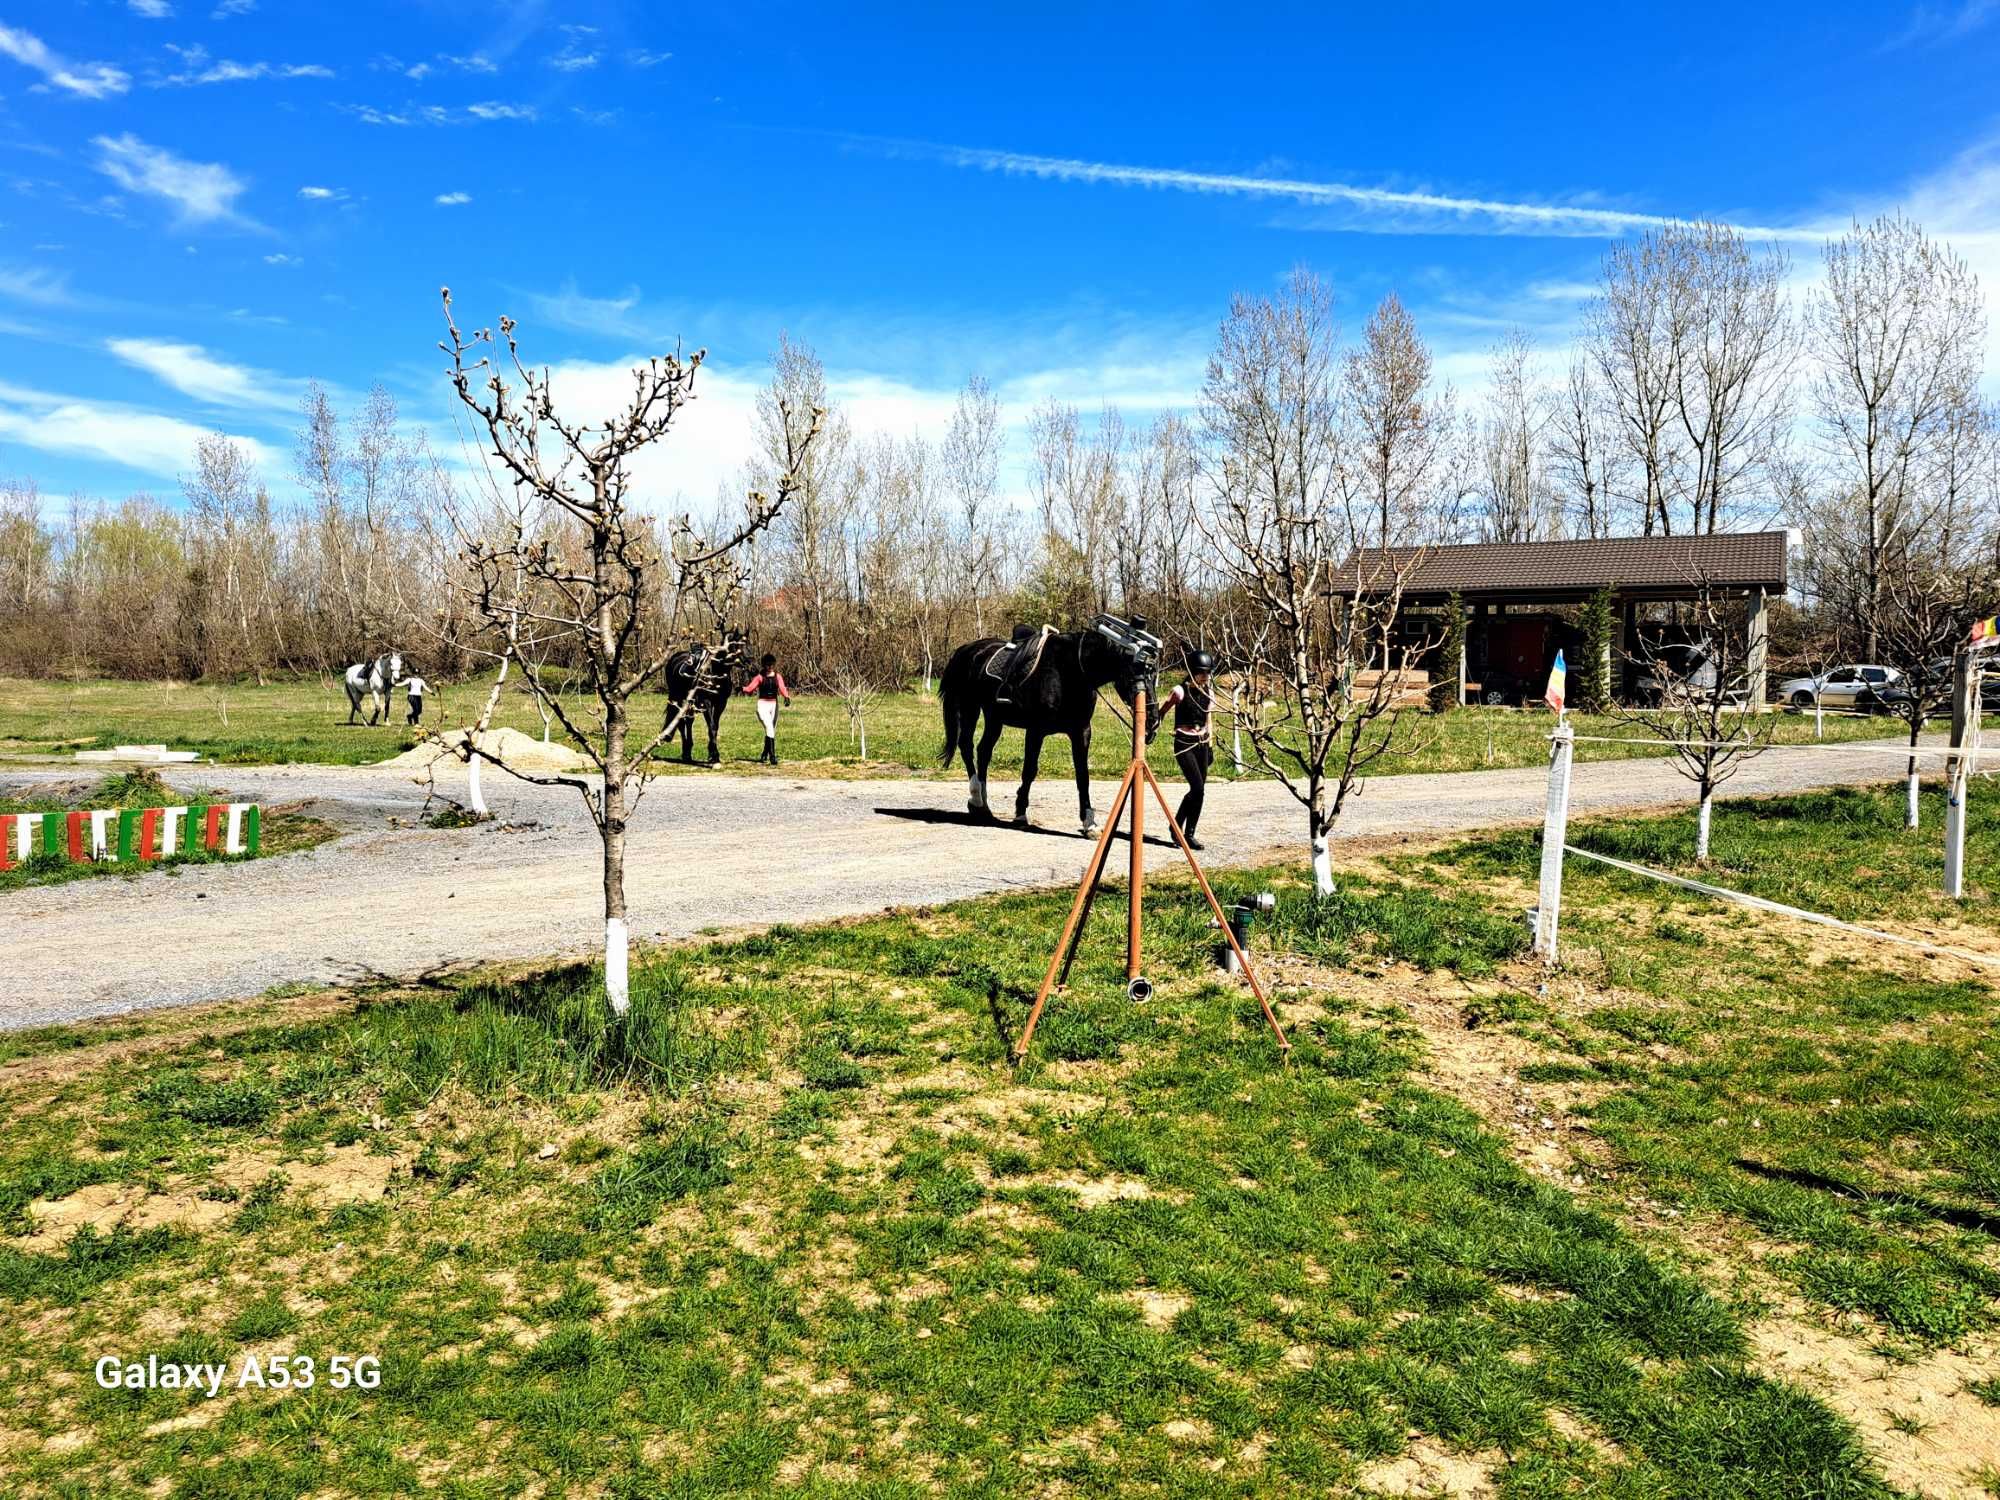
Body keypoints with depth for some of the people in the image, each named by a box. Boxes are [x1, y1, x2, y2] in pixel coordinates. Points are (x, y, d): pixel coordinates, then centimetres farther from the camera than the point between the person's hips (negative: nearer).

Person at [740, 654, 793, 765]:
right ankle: (772, 756, -22)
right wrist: (742, 688, -30)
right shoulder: (760, 677, -1)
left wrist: (787, 696, -26)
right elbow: (750, 688, -8)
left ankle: (764, 756, 25)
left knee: (772, 731, 9)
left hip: (774, 705, 4)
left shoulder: (777, 677, 7)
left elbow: (782, 689, -5)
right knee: (769, 728, -19)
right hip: (763, 705, -4)